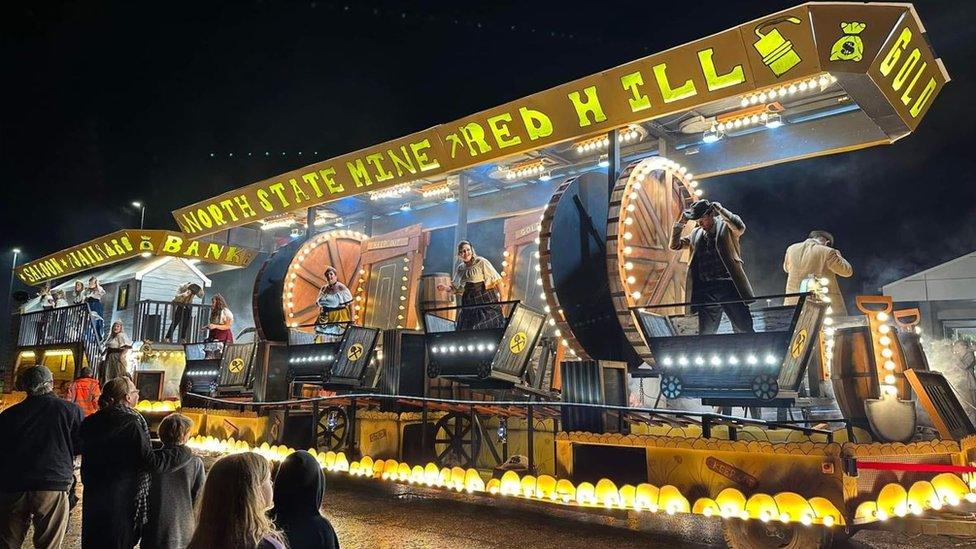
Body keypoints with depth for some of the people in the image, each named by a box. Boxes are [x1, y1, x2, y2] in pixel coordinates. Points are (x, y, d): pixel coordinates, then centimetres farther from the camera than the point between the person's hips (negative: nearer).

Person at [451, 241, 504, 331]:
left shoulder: (481, 262, -6)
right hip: (468, 305, 5)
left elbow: (496, 279, -6)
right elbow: (458, 289, 18)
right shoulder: (459, 269, 10)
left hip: (485, 301, -5)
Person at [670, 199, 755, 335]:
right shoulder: (696, 233, 17)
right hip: (706, 290, 4)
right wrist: (680, 222, 8)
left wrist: (720, 210, -10)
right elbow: (675, 245, 18)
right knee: (705, 334, 3)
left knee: (745, 331, -1)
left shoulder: (726, 226, 5)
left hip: (730, 287, -3)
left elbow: (740, 228, -15)